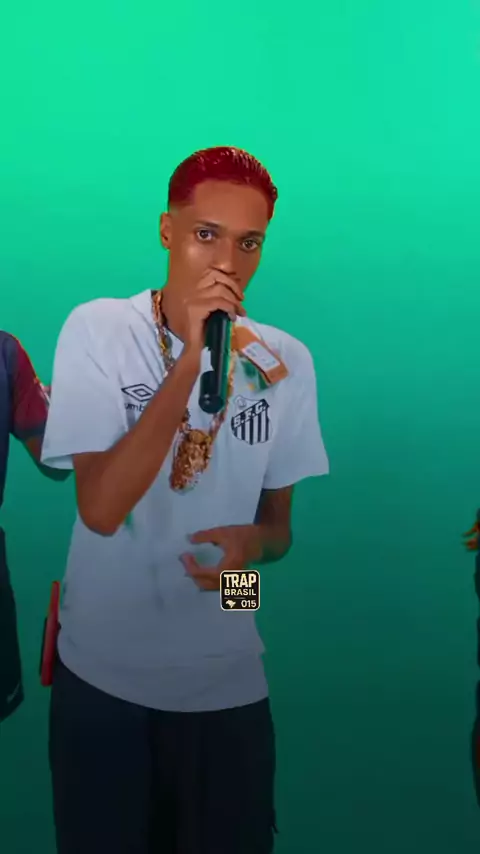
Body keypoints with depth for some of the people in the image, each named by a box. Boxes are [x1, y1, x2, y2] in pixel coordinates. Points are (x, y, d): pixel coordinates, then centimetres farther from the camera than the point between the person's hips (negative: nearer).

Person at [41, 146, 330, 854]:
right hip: (103, 675, -2)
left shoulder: (286, 361, -2)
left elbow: (281, 520, 6)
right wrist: (189, 365, -27)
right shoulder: (97, 329, -12)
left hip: (230, 681, 2)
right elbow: (101, 508, -21)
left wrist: (255, 541, -18)